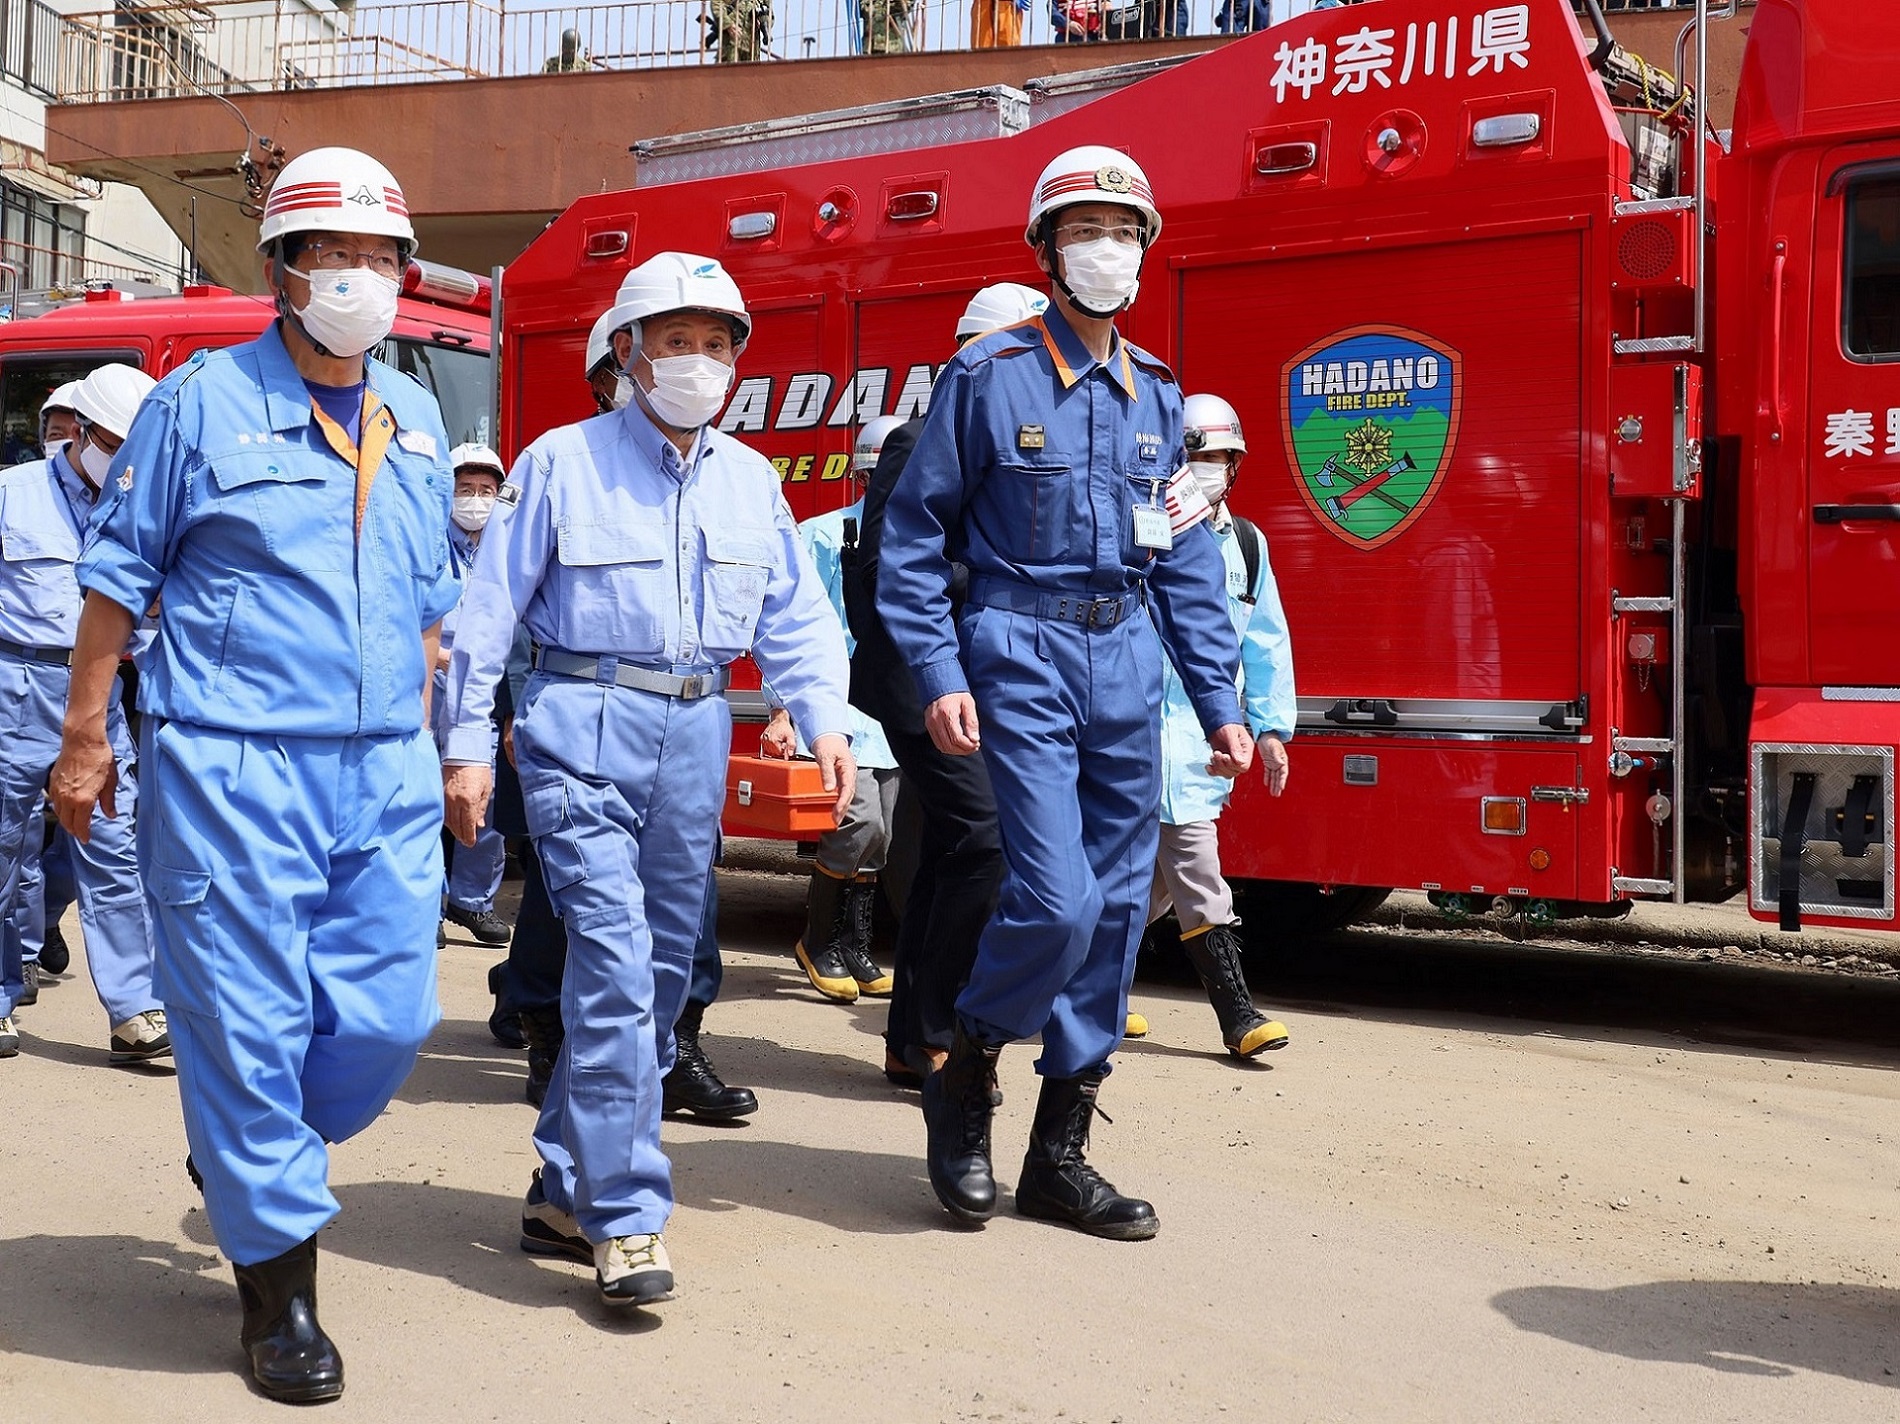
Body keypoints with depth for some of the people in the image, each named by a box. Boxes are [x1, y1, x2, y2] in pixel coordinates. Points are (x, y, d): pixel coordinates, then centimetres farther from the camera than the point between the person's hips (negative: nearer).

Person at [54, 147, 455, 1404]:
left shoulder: (415, 419, 14)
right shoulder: (201, 401, -1)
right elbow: (119, 576, 2)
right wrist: (86, 736, 0)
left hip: (385, 772, 5)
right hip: (234, 768, -5)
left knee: (388, 1018, 4)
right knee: (248, 1024, 0)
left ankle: (248, 1155, 33)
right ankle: (277, 1281, 14)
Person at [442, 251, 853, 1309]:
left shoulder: (752, 480, 12)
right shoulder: (563, 461, -1)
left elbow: (795, 615, 15)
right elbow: (492, 608, -1)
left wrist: (826, 718, 0)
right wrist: (468, 744, -5)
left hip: (697, 736, 6)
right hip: (586, 725, -5)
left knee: (661, 973, 9)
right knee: (614, 963, -15)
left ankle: (568, 1192, 24)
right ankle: (625, 1218, -9)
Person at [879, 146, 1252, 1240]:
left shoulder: (1157, 393, 13)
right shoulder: (990, 375, -2)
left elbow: (1187, 560, 14)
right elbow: (916, 535, -2)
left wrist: (1222, 704, 9)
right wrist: (939, 678, -11)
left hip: (1129, 665, 5)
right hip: (1024, 656, -5)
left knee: (1116, 910, 5)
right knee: (1056, 897, -14)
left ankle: (1060, 1153, 16)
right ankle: (966, 1076, 14)